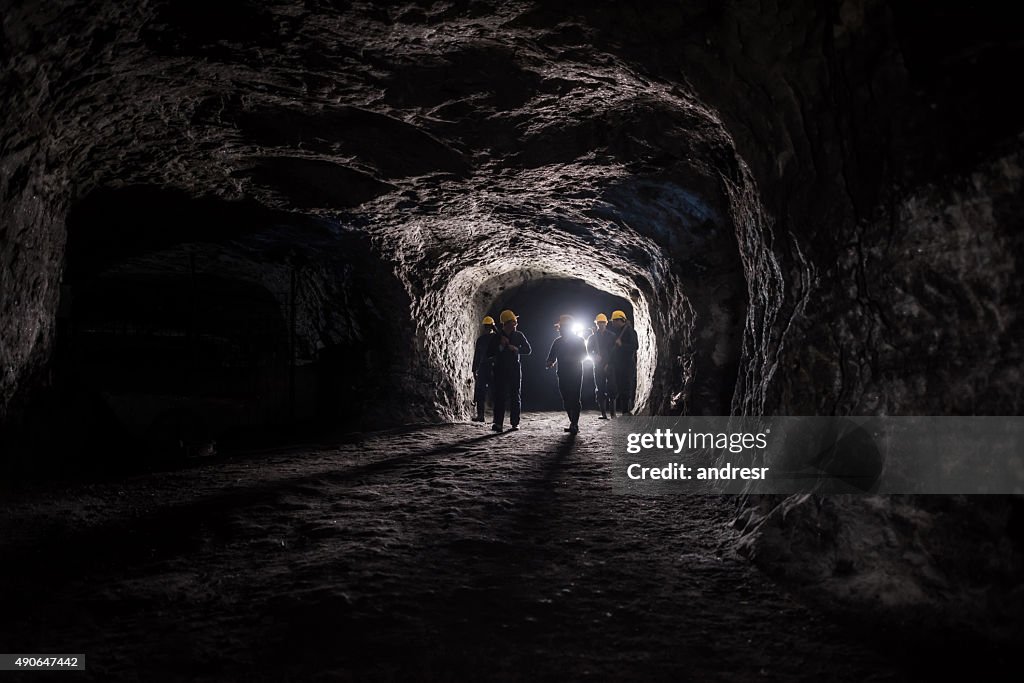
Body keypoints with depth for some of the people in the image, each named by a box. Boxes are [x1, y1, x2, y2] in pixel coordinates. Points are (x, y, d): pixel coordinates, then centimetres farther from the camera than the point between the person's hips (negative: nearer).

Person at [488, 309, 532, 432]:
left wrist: (516, 349, -13)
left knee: (515, 396, 2)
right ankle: (498, 423, -14)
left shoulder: (519, 335, 5)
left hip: (515, 369, 1)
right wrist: (501, 346, -13)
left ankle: (514, 423, 7)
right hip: (500, 370, -1)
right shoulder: (497, 336, 2)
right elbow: (489, 353, 0)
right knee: (499, 396, -9)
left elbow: (528, 350, 4)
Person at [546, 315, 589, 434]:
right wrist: (551, 363, -12)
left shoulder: (579, 340, 2)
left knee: (574, 399, -11)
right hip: (563, 375, 5)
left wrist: (572, 359, -21)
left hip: (576, 374, -5)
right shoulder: (557, 342, 13)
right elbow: (551, 357, 10)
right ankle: (574, 424, 14)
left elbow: (583, 355, -5)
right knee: (566, 401, 5)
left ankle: (574, 424, -13)